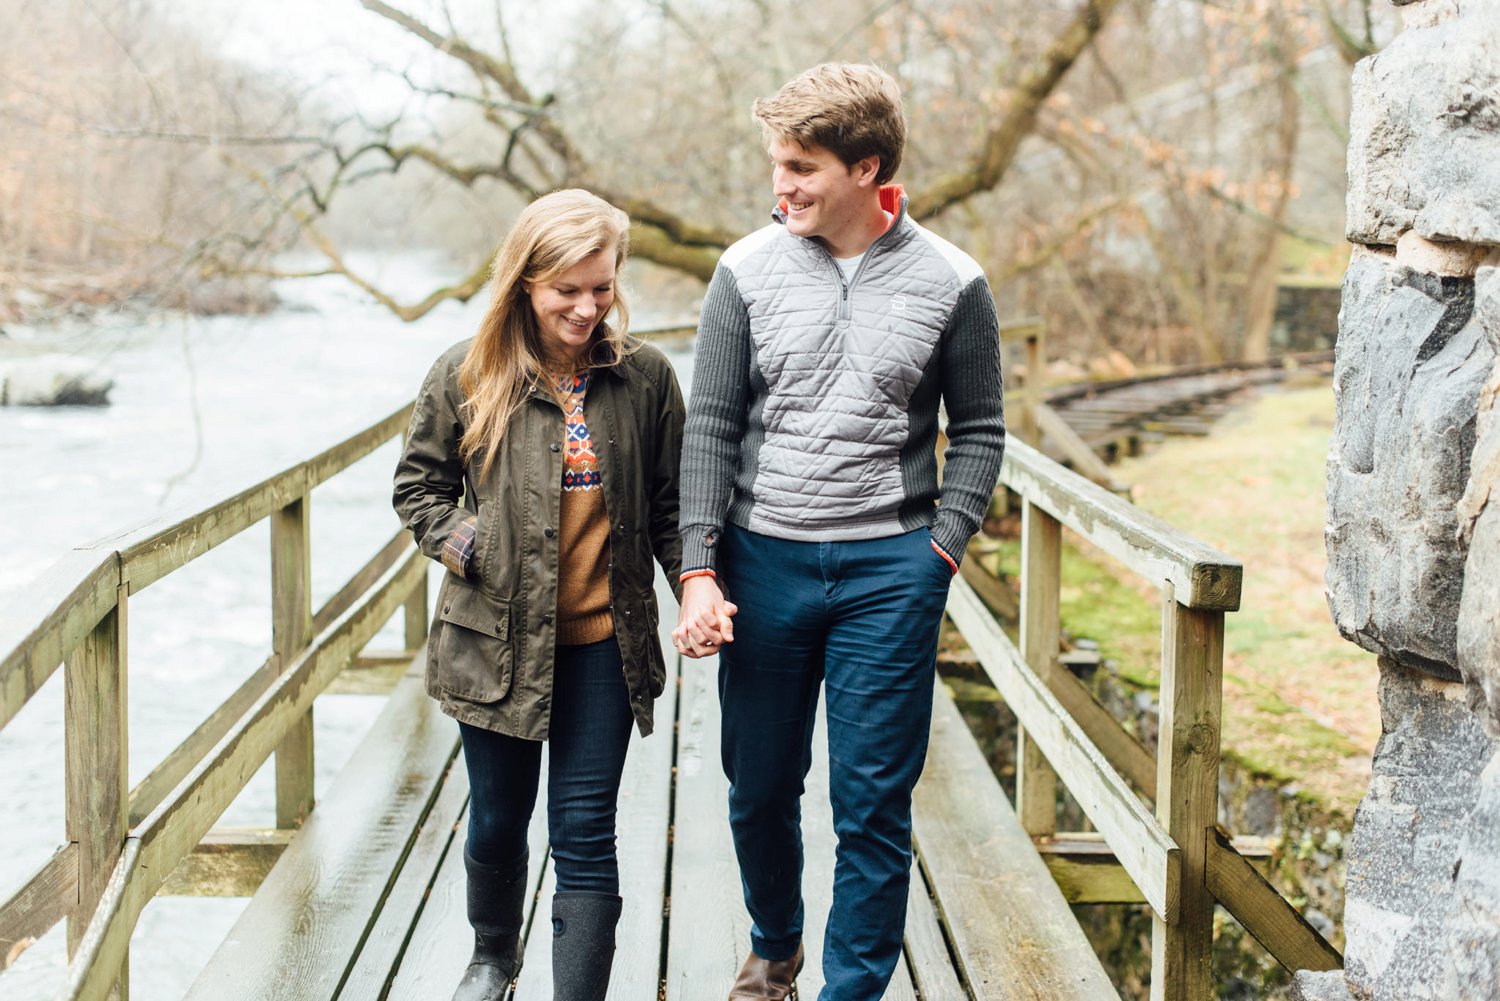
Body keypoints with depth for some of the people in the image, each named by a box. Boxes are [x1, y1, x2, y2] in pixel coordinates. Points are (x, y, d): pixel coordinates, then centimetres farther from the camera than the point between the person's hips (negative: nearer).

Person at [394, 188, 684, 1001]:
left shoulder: (644, 377, -1)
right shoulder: (466, 375, -4)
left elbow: (668, 504, 6)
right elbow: (418, 485, 7)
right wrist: (466, 544, -8)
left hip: (602, 646, -1)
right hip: (496, 643, 1)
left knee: (585, 836, 1)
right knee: (498, 820, 18)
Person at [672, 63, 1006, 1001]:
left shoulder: (950, 283, -2)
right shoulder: (750, 269, 0)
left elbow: (979, 431, 7)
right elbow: (711, 425, 2)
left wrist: (942, 547, -4)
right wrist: (700, 570, -4)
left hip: (889, 570, -1)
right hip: (763, 561, 2)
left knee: (873, 807, 1)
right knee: (760, 789, 13)